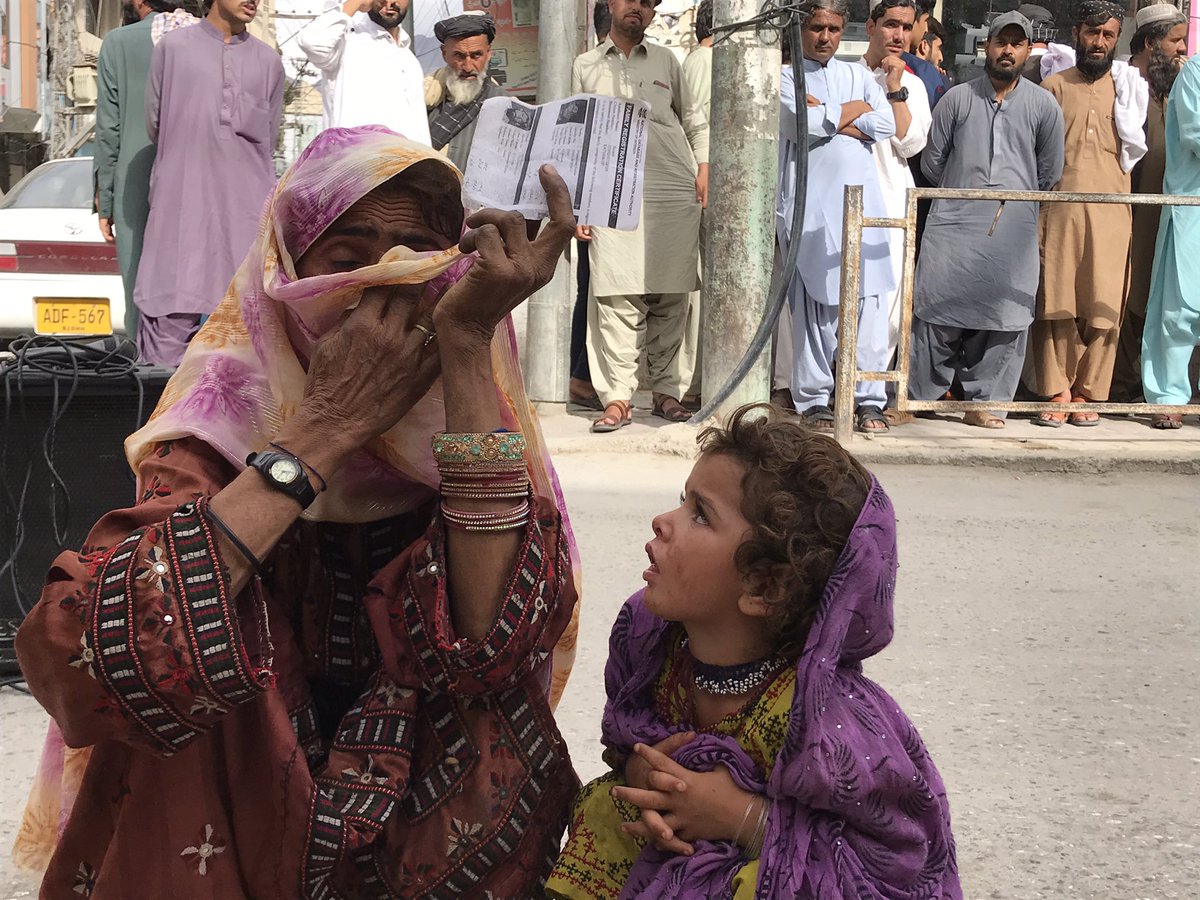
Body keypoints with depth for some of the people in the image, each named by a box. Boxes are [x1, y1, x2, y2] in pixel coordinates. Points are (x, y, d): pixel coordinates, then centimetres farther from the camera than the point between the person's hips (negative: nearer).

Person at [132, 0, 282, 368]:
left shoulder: (268, 61, 13)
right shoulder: (173, 47, 6)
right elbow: (155, 124, 11)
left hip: (247, 212, 2)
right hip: (181, 207, -2)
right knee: (170, 325, -5)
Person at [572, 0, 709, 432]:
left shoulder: (666, 61, 16)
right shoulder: (586, 67, 13)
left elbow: (695, 121, 21)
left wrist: (703, 169, 5)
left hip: (675, 197, 1)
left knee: (671, 300, 2)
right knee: (616, 301, -9)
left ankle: (667, 391, 10)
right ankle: (617, 399, -7)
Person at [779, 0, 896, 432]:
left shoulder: (858, 75, 19)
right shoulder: (786, 77, 8)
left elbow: (886, 125, 3)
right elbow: (802, 122, -11)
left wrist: (828, 118, -4)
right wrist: (852, 111, 3)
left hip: (861, 199, 3)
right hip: (810, 204, -3)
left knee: (869, 300, -3)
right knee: (812, 303, -5)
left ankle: (869, 399, 1)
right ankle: (813, 400, 3)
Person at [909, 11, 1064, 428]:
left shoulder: (1044, 106, 8)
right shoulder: (957, 98, 7)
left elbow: (1050, 173, 13)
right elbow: (933, 162, 12)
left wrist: (1015, 196, 14)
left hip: (1014, 232, 1)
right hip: (954, 225, -1)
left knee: (1003, 318, 1)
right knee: (937, 309, -3)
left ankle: (985, 403, 9)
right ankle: (916, 398, 5)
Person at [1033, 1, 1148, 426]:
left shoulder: (1129, 90, 16)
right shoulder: (1053, 86, 10)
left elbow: (1136, 148, 23)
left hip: (1111, 212, 2)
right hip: (1059, 210, -1)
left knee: (1103, 307, -2)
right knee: (1055, 304, -4)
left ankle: (1086, 392, 5)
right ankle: (1056, 391, 1)